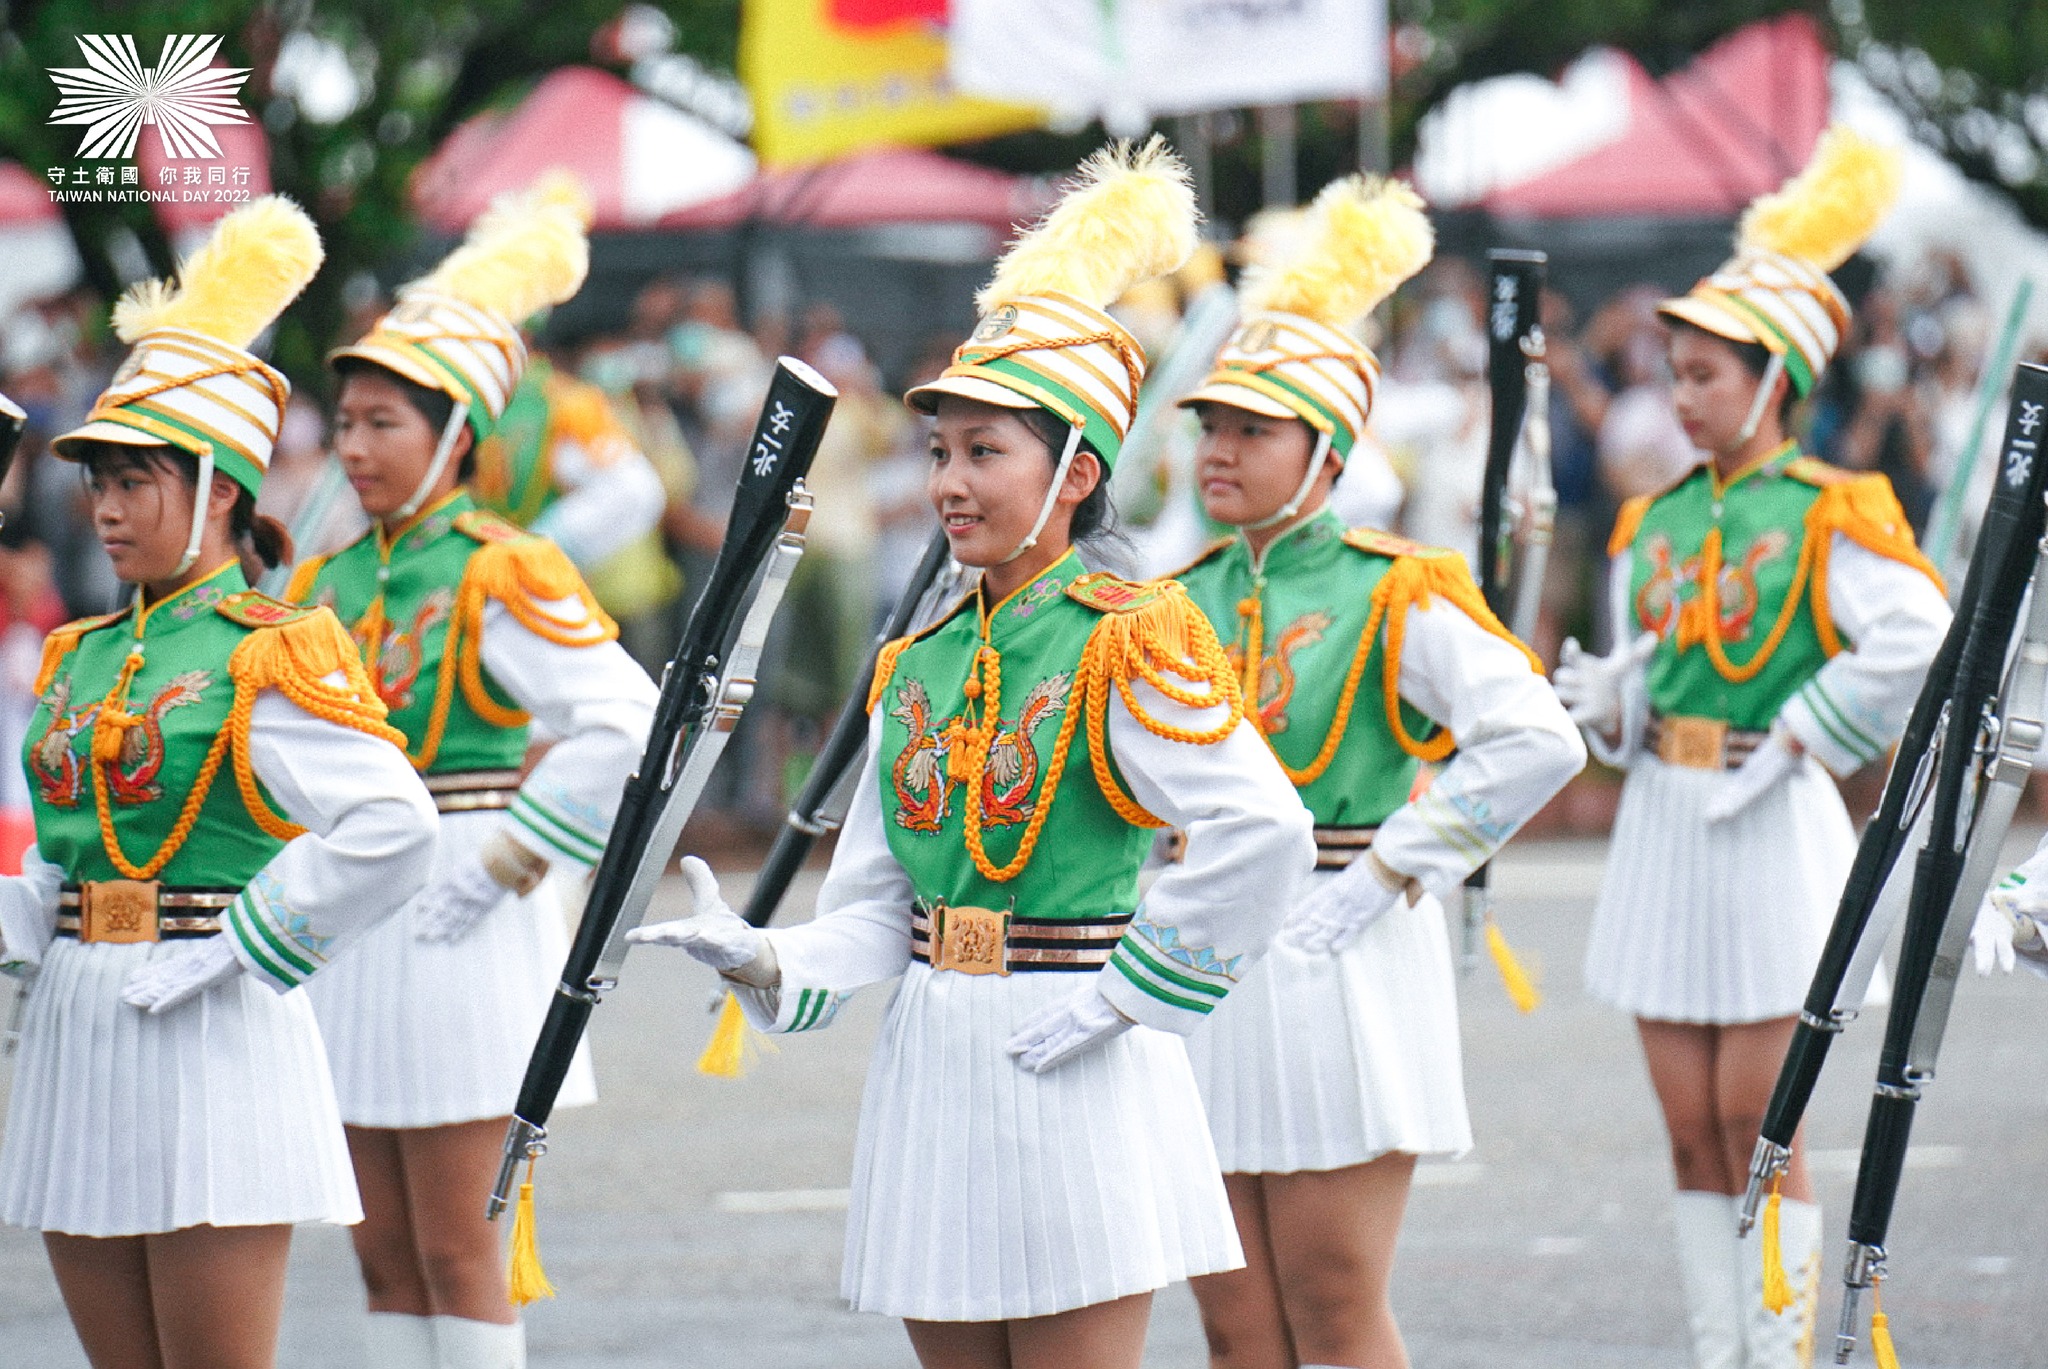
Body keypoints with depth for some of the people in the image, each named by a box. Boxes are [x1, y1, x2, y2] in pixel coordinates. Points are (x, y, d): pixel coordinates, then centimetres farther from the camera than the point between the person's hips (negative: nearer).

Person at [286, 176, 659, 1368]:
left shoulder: (502, 576, -9)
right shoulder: (330, 581, 11)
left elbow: (626, 725, -18)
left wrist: (505, 863, -17)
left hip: (453, 934, -7)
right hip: (348, 928, 7)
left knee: (455, 1248, -3)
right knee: (386, 1251, 9)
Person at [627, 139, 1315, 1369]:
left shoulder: (1127, 645, -10)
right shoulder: (917, 667, 11)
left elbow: (1264, 832, -22)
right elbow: (876, 908, 11)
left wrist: (1126, 994, -17)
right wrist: (769, 965, -9)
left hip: (1071, 1083, -7)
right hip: (931, 1076, 7)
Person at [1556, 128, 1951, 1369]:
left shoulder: (1831, 516, -8)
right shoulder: (1658, 521, 11)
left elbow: (1915, 645, -22)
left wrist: (1791, 748, -19)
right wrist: (1605, 706, -3)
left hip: (1772, 836, -6)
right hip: (1664, 829, 6)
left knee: (1758, 1131, -4)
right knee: (1693, 1134, 7)